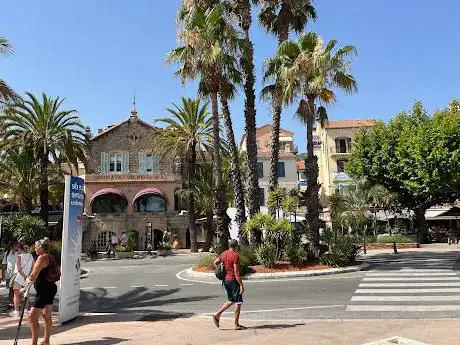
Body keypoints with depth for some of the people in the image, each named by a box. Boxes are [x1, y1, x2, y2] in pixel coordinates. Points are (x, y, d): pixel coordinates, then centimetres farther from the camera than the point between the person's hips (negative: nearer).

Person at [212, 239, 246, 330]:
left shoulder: (224, 254, 6)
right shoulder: (235, 255, -17)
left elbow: (215, 263, 13)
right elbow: (236, 272, -20)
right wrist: (241, 285, -17)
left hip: (225, 279, 8)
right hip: (233, 280, -8)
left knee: (231, 301, 21)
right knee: (238, 302, 3)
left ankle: (217, 315, 13)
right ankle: (237, 325, 9)